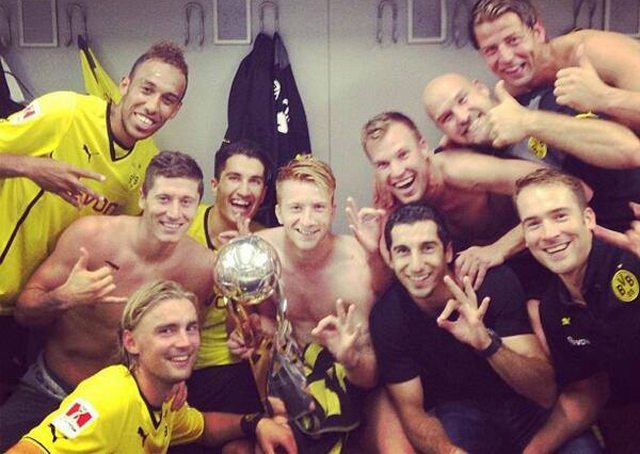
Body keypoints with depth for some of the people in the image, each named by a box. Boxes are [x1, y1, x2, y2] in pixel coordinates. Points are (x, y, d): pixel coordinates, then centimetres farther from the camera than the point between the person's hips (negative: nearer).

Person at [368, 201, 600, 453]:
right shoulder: (387, 316, -16)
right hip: (459, 413, 0)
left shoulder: (496, 282, -19)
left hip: (524, 402, 0)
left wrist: (487, 343, -40)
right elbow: (410, 409, -10)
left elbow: (547, 392, -21)